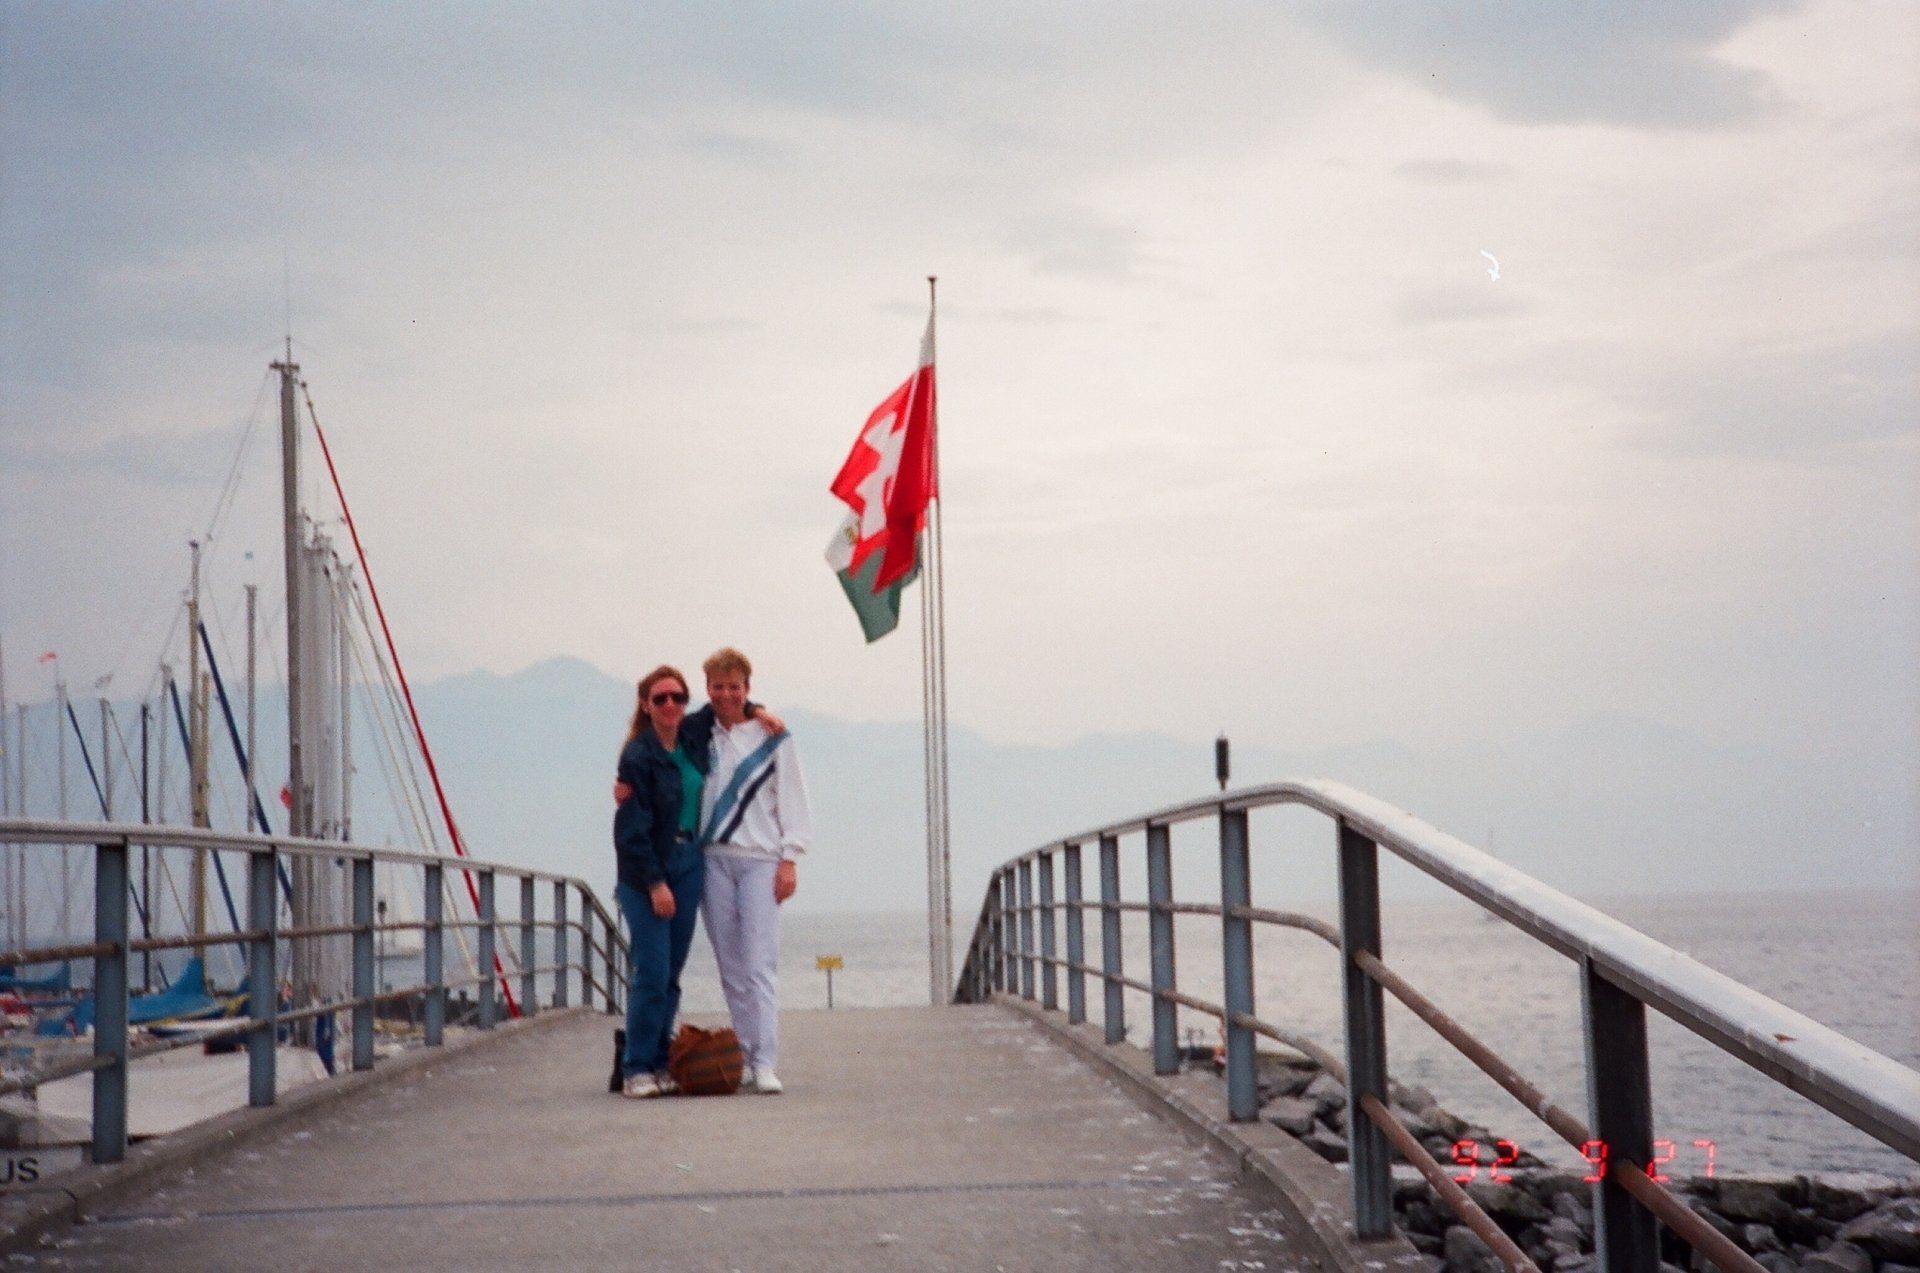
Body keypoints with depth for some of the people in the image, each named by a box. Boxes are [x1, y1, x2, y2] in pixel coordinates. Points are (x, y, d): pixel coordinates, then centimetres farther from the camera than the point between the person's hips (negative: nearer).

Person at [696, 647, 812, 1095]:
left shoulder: (770, 737, 6)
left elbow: (791, 799, 6)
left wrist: (789, 858, -1)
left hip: (760, 859, -2)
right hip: (713, 858, 3)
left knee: (760, 964, -10)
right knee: (731, 968, 3)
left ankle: (765, 1063, -14)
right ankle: (745, 1057, 6)